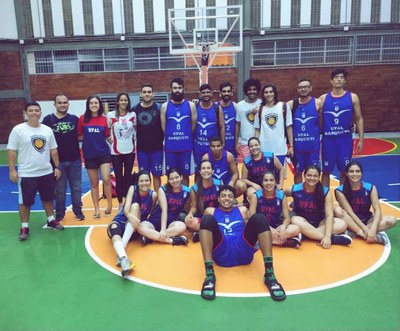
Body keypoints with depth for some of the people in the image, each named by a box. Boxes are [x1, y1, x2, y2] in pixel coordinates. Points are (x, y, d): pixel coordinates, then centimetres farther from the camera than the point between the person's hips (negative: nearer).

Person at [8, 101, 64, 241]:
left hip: (47, 172, 4)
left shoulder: (47, 130, 4)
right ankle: (24, 227, 19)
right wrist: (12, 170, -11)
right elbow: (11, 151, -7)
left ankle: (51, 220, 34)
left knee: (48, 198, 17)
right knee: (25, 202, 5)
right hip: (26, 174, -4)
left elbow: (53, 150, 10)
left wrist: (57, 167, 7)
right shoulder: (18, 129, -8)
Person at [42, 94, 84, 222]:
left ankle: (78, 211, 24)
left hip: (75, 160, 2)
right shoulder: (48, 119, -3)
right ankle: (59, 213, 23)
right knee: (60, 189, 9)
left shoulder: (74, 119, 3)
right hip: (58, 161, -2)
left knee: (76, 188, 10)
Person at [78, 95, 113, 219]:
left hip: (104, 153, 0)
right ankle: (97, 209, 21)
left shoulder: (104, 119, 1)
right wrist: (87, 137, -11)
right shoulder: (82, 119, -2)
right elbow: (79, 136, 3)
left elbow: (107, 136, 9)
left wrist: (110, 139, -8)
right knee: (94, 183, 9)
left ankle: (110, 205, 9)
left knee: (106, 179, -12)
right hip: (89, 155, 0)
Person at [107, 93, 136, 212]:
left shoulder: (133, 115, 1)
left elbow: (136, 129, 12)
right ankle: (120, 203, 17)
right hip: (116, 151, -1)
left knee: (128, 177, 7)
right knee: (119, 178, 4)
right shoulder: (110, 115, -3)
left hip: (130, 150, 1)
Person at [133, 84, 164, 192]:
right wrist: (135, 142, 4)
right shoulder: (135, 109, 1)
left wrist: (162, 140, -6)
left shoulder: (159, 108, -4)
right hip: (141, 148, 2)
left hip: (157, 148, -2)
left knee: (156, 175, 6)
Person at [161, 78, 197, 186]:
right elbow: (163, 126, 5)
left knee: (185, 174, 8)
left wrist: (186, 137, 8)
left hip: (186, 146, 0)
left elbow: (194, 125, 5)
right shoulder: (165, 106, 2)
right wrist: (171, 137, 7)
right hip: (170, 147, 0)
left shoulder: (190, 105, 2)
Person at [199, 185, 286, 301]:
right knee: (207, 219, -24)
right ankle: (210, 275, -37)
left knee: (259, 218, -20)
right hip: (221, 253, -1)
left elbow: (249, 227, 22)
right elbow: (205, 225, 18)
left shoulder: (242, 210, 27)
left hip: (243, 252, 1)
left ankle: (269, 274, -31)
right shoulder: (211, 211, 24)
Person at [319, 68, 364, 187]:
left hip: (345, 139, 0)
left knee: (344, 171, 7)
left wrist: (361, 139, -3)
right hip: (328, 139, 0)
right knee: (326, 171, 6)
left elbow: (359, 119, 3)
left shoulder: (352, 97, 1)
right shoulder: (323, 98, 2)